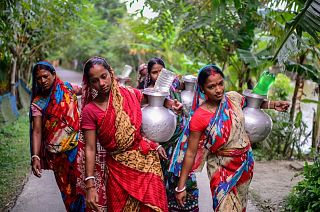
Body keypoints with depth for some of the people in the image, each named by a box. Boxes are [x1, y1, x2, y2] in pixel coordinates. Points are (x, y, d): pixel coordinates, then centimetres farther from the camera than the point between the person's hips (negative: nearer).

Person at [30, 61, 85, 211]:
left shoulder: (68, 88, 2)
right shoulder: (37, 103, -3)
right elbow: (37, 131, -8)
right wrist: (35, 157, -19)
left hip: (79, 147, 1)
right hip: (58, 154, -1)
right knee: (67, 187, 9)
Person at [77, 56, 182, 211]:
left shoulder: (130, 94, -1)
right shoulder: (90, 110, -7)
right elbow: (90, 149, -9)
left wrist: (170, 104, -3)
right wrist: (90, 186, -14)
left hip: (147, 162, 2)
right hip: (118, 168, -1)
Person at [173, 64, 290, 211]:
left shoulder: (233, 97, -10)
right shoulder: (199, 118, -22)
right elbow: (190, 153, -17)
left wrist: (273, 105, 2)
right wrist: (181, 187, -16)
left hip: (246, 161, 5)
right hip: (221, 167, -5)